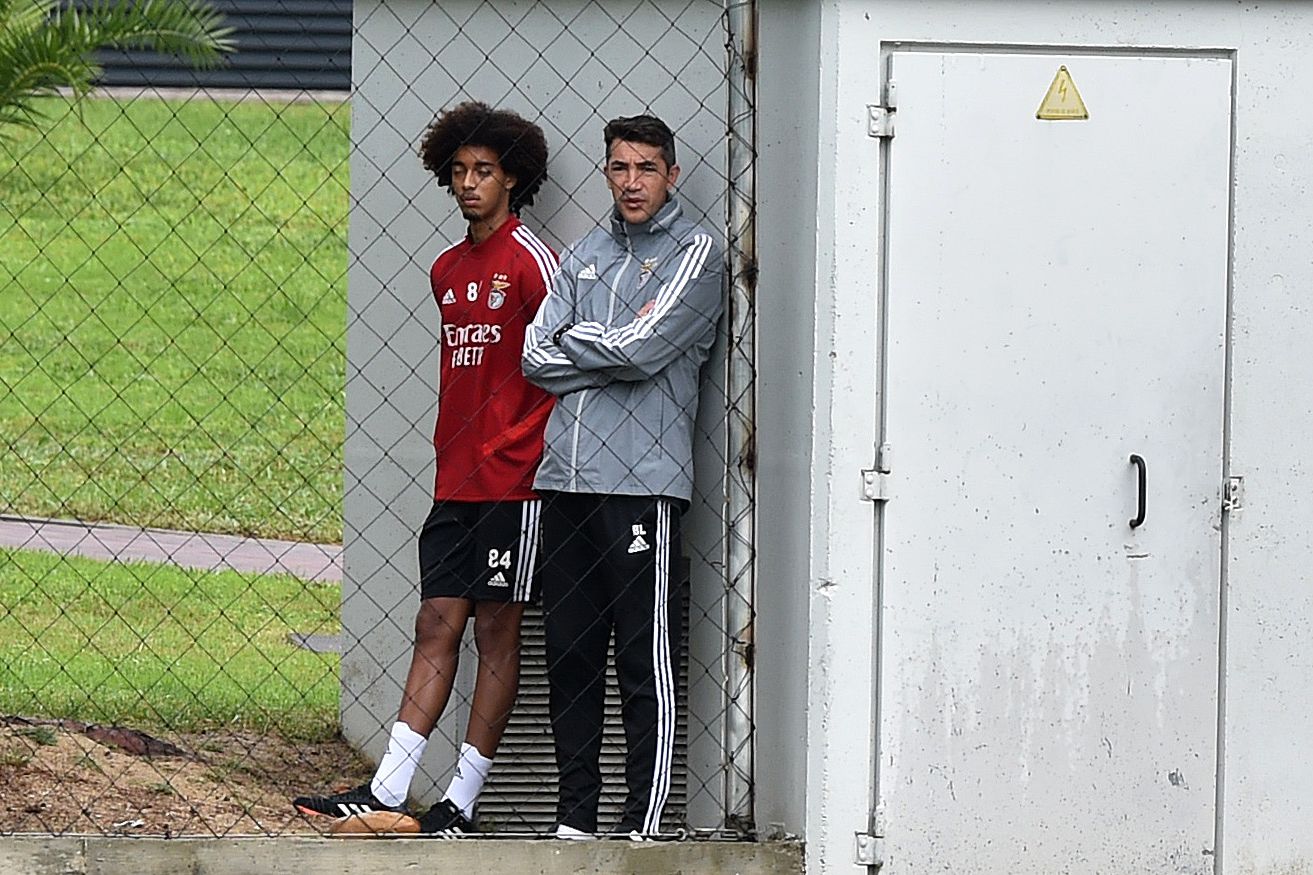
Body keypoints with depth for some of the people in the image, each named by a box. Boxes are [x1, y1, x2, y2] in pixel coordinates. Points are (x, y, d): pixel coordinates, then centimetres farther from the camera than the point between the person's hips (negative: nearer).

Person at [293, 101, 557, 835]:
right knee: (437, 627, 5)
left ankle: (464, 801, 1)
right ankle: (388, 792, 1)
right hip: (455, 478, 7)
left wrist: (545, 452, -11)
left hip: (512, 478, -7)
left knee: (497, 630, -1)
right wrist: (453, 451, 13)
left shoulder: (529, 261, -7)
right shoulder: (448, 270, 15)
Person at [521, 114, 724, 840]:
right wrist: (613, 349, -4)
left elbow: (642, 348, -12)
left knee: (645, 662, -5)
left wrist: (573, 339, 3)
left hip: (642, 480, -6)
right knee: (569, 656, 7)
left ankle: (643, 823, -3)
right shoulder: (585, 255, 19)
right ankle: (574, 815, 13)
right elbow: (537, 356, 8)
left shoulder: (694, 254, 1)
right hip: (565, 478, 6)